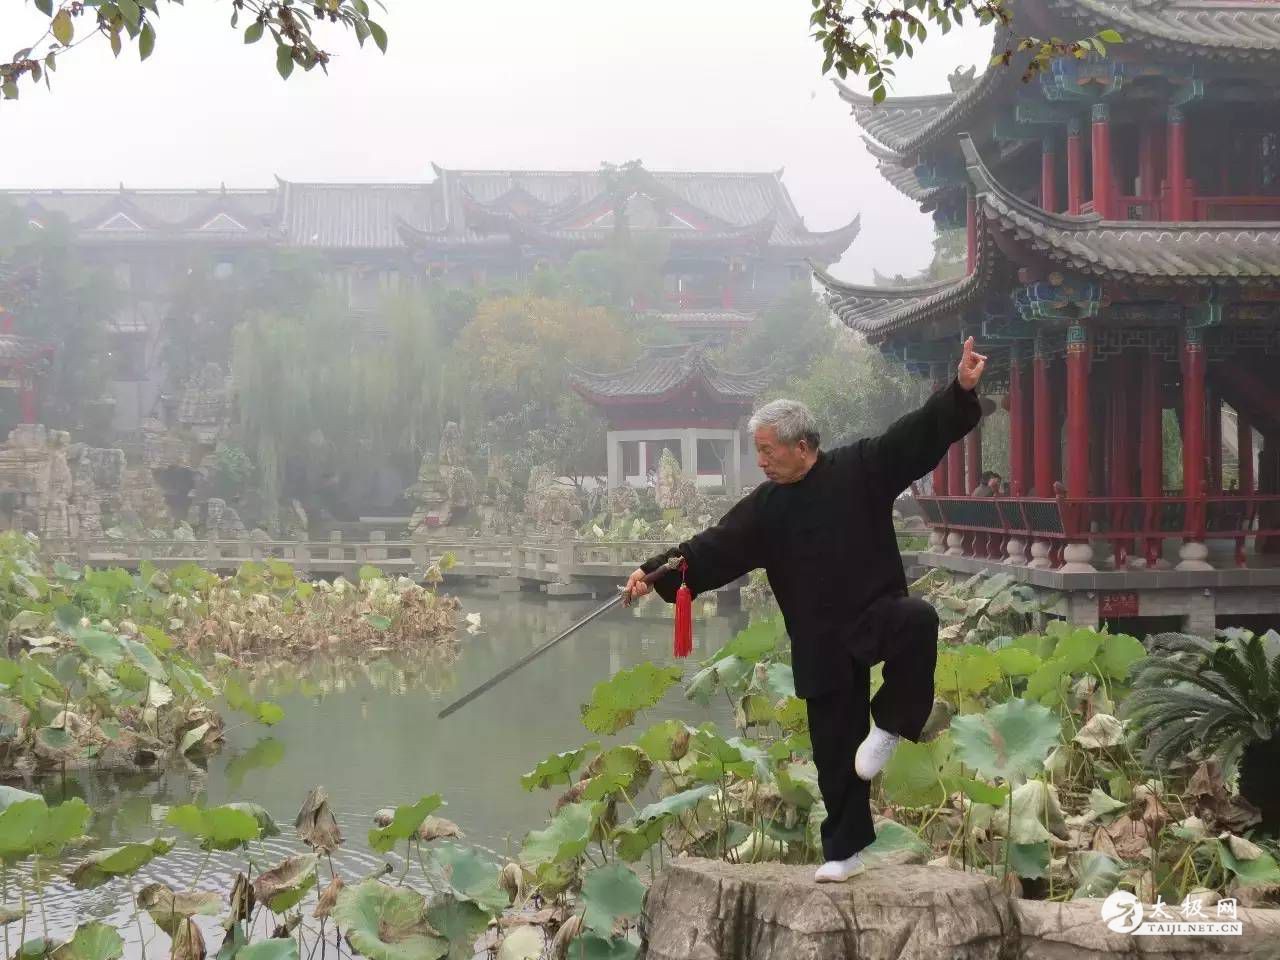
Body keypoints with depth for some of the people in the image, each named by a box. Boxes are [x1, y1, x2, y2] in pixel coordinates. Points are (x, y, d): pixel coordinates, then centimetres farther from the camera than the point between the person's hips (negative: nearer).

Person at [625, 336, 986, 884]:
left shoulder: (860, 469, -3)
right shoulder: (764, 508, 6)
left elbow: (920, 434, -7)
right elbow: (715, 550, 1)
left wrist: (962, 391, -19)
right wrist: (656, 573, -10)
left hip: (877, 613, -3)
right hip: (822, 643, 3)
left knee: (917, 621, -38)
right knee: (835, 751, 5)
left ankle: (891, 723, -17)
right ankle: (844, 852, 20)